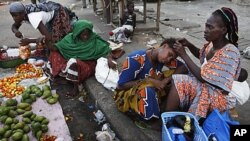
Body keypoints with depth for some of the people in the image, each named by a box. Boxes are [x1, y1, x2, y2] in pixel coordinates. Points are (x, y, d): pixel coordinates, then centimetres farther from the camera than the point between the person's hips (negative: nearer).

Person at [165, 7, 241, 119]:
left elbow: (203, 77, -28)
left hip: (220, 97, -9)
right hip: (208, 86, 9)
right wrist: (189, 45, -1)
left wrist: (183, 54, -24)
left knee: (179, 83, -24)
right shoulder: (213, 43, -3)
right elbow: (201, 55, 19)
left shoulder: (229, 53, -28)